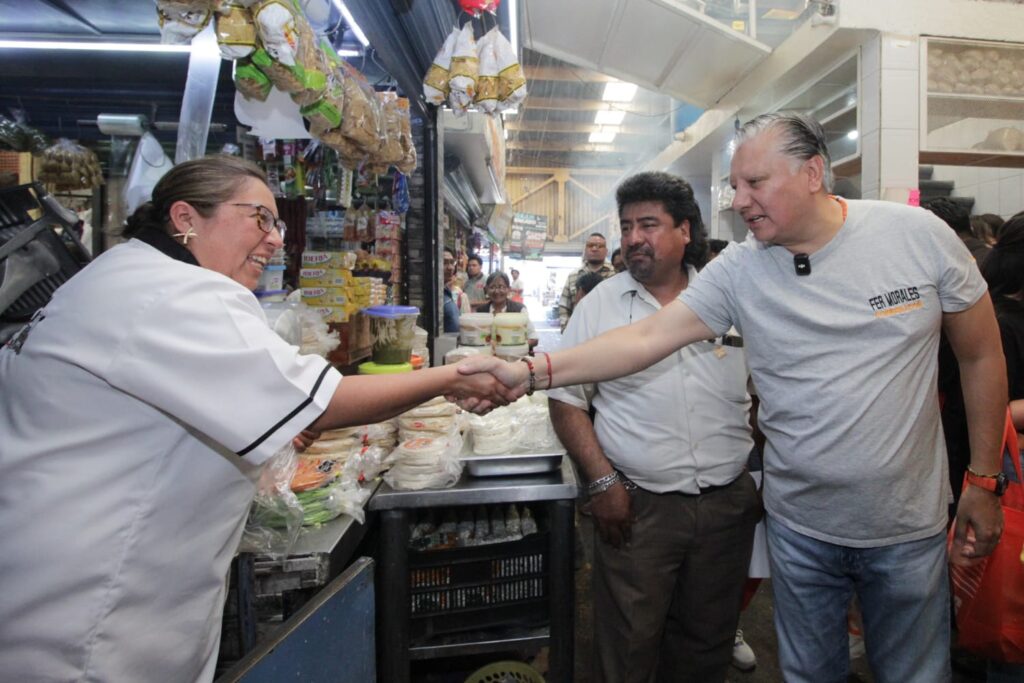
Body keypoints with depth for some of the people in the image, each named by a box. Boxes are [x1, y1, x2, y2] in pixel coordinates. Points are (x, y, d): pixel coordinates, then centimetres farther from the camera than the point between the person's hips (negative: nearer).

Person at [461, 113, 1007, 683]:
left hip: (909, 526, 1)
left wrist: (985, 481, 1)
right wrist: (531, 373, -28)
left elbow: (982, 355, 1)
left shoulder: (918, 234, -9)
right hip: (801, 526, 0)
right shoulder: (740, 269, -10)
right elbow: (648, 338, -18)